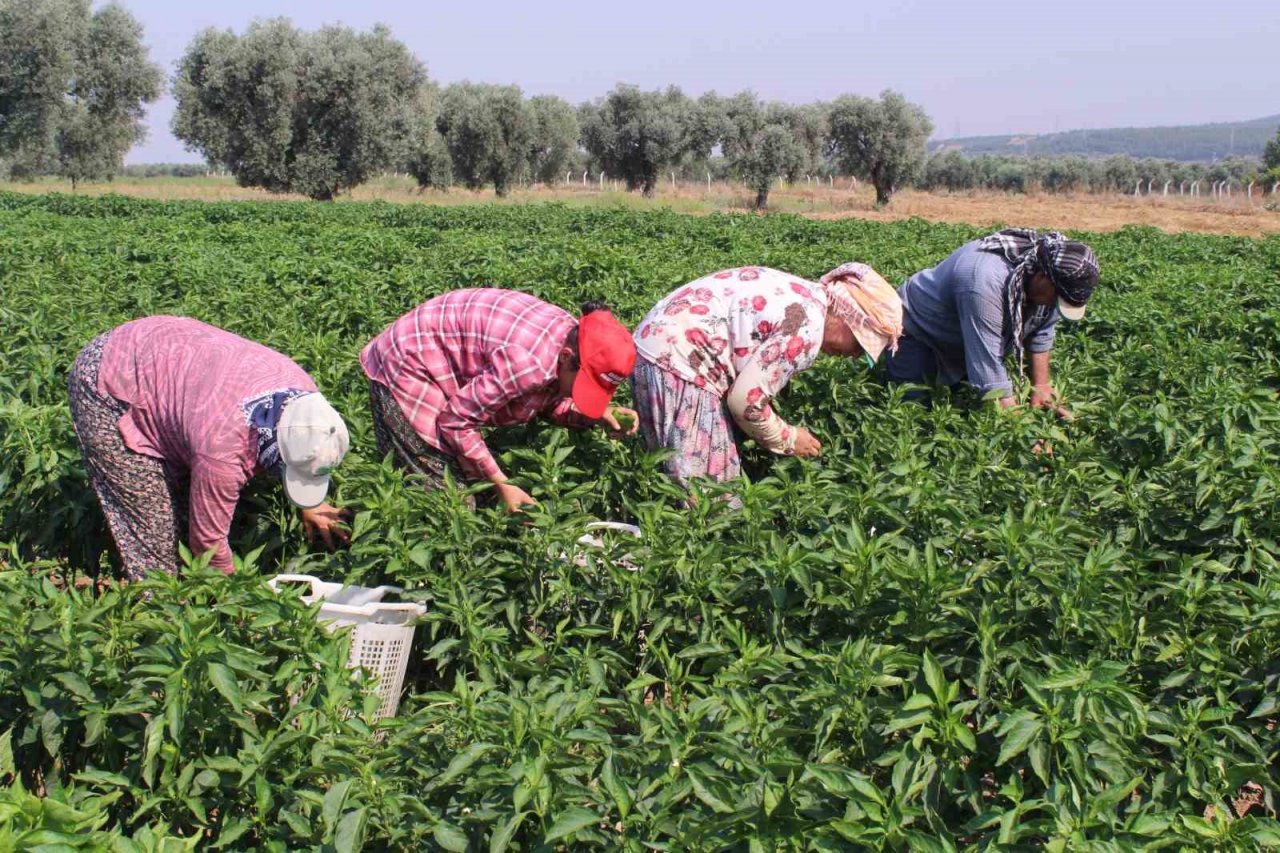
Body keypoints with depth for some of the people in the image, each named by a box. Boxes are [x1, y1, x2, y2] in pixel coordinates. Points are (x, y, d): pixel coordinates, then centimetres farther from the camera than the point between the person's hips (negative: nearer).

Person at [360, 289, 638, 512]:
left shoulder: (569, 337, -11)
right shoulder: (529, 362, -37)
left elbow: (547, 402, 6)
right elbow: (456, 422, -27)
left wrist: (597, 415, -12)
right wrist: (502, 485, -20)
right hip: (405, 367, -9)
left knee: (465, 474, 9)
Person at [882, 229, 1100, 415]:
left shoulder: (1055, 276, -18)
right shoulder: (987, 281, -44)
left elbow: (1041, 334, -1)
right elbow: (987, 364, -43)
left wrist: (1041, 387, -7)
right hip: (917, 325, -7)